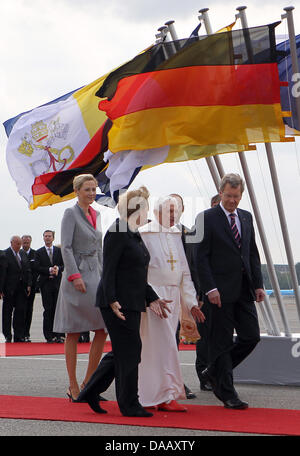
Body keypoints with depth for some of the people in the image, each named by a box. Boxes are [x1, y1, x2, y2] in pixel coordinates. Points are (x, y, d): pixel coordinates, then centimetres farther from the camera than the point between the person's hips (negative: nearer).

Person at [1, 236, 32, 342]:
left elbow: (28, 271, 13)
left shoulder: (23, 254, 12)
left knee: (21, 311, 2)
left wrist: (29, 285, 4)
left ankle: (19, 336, 6)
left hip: (22, 288, 5)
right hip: (9, 289, -5)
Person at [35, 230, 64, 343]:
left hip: (58, 283, 1)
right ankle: (49, 336, 1)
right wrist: (49, 270, -13)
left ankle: (58, 335, 1)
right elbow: (37, 268, -1)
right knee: (48, 310, -2)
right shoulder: (39, 252, 9)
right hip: (46, 284, -1)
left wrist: (58, 268, -14)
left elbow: (64, 265, 7)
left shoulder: (59, 251, 13)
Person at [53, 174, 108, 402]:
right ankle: (73, 387, 7)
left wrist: (104, 275, 15)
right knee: (73, 333, 0)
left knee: (103, 330, 0)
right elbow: (66, 248, -11)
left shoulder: (96, 214, 16)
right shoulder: (71, 213, -4)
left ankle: (87, 383, 10)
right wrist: (75, 275, -18)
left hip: (95, 274, 7)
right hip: (77, 275, -7)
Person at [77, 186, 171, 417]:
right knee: (129, 351, -4)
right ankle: (129, 405, 6)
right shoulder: (117, 233, -12)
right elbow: (108, 270, -17)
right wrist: (112, 300, -23)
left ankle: (91, 392, 23)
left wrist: (153, 298, 18)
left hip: (131, 303, 10)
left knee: (122, 352, 13)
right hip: (118, 303, -10)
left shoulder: (134, 235, 17)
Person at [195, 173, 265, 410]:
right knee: (222, 341, 1)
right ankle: (227, 393, 11)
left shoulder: (246, 217, 14)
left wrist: (258, 284, 7)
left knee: (251, 336, 5)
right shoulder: (207, 218, -5)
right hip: (221, 291, -6)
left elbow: (253, 254, 15)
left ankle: (215, 372, 23)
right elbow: (201, 256, -9)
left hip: (244, 290, 6)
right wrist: (210, 288, -16)